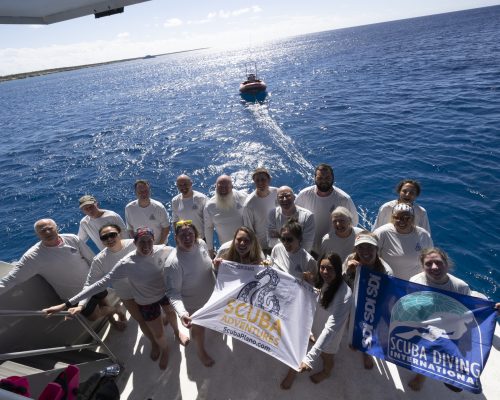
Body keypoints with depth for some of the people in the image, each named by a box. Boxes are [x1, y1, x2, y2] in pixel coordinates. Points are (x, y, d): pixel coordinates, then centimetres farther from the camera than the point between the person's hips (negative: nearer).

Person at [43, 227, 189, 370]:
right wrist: (67, 304, -30)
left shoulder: (163, 250, -29)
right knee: (158, 334, 15)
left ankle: (177, 332, 70)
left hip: (166, 292, 2)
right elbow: (101, 283, -30)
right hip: (147, 302, -2)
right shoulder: (127, 264, -33)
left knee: (171, 313, 31)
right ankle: (164, 350, 55)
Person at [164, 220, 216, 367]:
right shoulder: (173, 263, -38)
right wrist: (182, 313, -46)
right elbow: (173, 292, -32)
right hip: (193, 304, -5)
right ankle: (200, 350, 53)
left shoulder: (201, 243, -19)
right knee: (199, 328, 20)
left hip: (211, 294, 5)